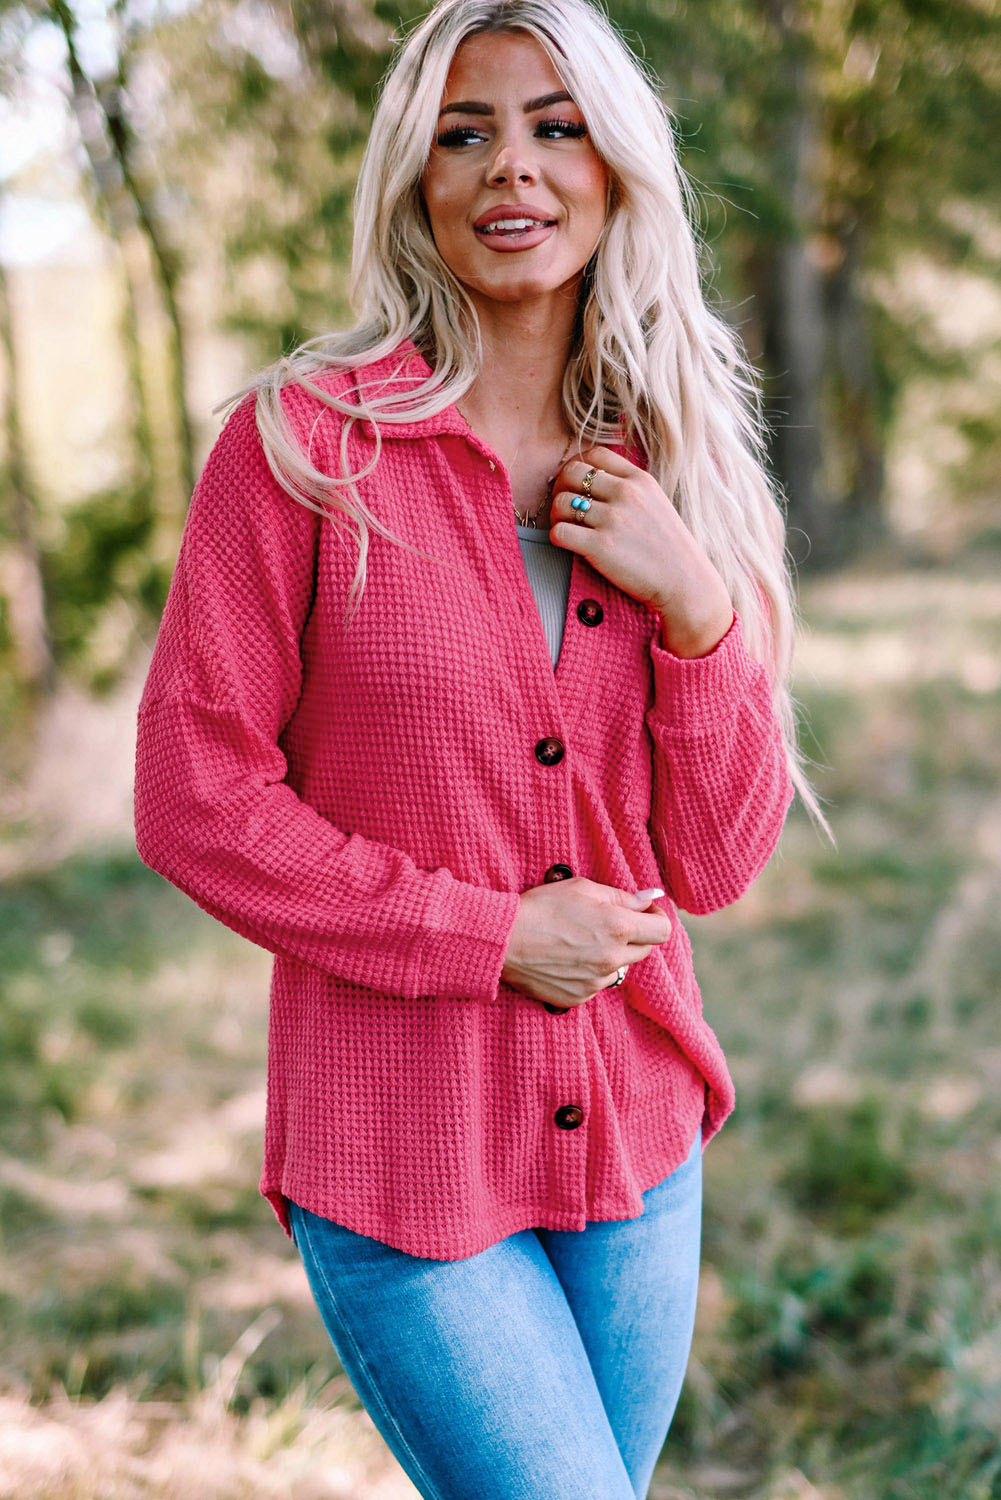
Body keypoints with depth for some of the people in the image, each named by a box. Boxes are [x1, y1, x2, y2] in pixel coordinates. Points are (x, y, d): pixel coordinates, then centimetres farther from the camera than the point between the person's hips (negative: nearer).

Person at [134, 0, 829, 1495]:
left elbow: (717, 865, 2)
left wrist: (696, 609, -12)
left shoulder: (675, 480, 3)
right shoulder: (303, 441, -10)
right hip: (400, 1161, -5)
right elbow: (193, 799, -10)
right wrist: (492, 933, -14)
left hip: (636, 1140, 5)